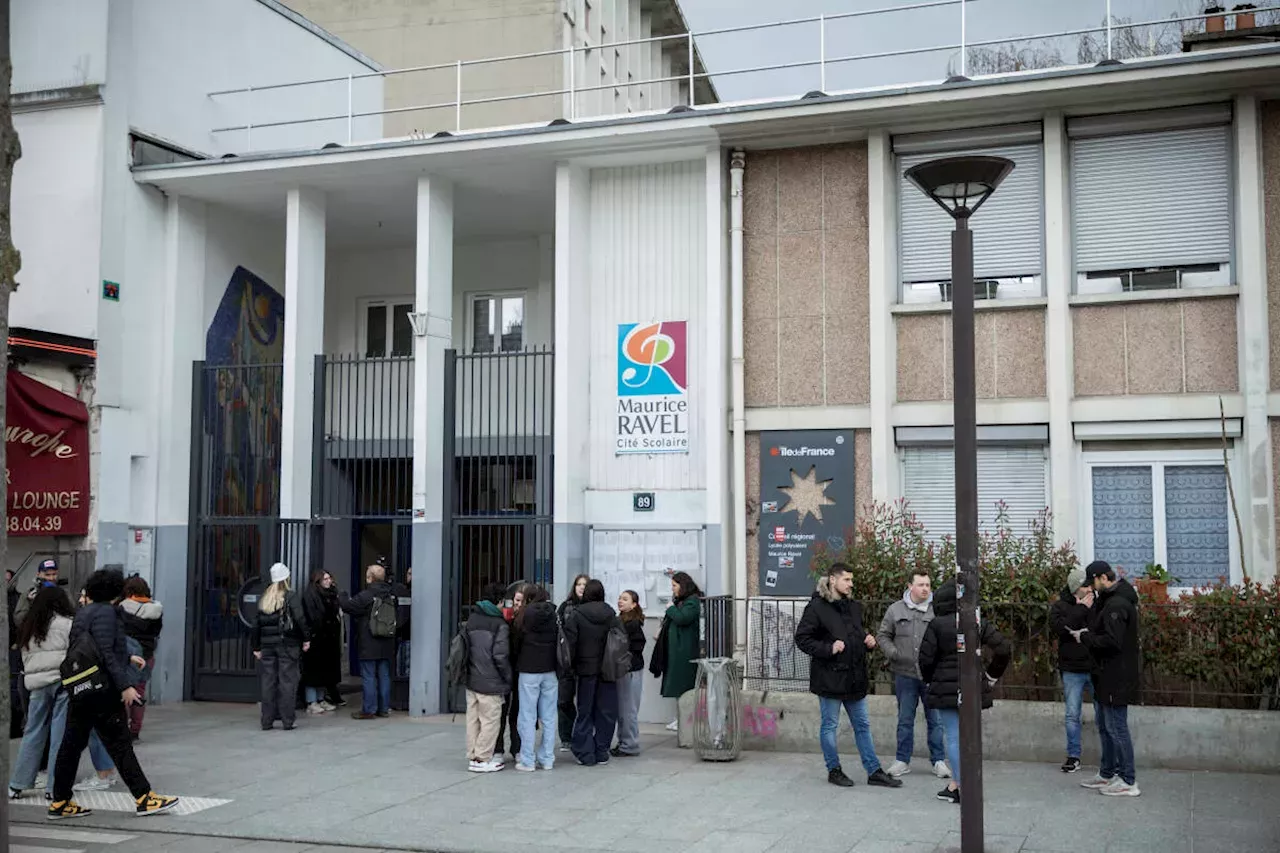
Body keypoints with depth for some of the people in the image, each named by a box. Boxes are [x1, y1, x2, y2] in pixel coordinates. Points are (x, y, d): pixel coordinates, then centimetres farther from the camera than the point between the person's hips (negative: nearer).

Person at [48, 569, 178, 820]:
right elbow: (106, 654, -20)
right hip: (102, 691, -9)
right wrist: (125, 686, -22)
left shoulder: (82, 613, 16)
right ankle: (143, 797, -2)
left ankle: (60, 802, 16)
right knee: (119, 745, -6)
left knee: (72, 744, 11)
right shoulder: (105, 613, -12)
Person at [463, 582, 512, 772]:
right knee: (490, 720, 2)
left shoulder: (471, 619, 9)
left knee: (473, 719, 13)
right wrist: (508, 678, -4)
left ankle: (473, 756, 19)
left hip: (471, 679, 7)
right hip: (490, 682, -7)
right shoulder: (500, 624, -11)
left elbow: (463, 646, 12)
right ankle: (481, 760, 4)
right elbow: (500, 655, -15)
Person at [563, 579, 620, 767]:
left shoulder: (575, 615, -7)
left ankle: (585, 754, 7)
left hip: (586, 669, -2)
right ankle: (602, 752, 11)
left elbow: (569, 644, -9)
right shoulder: (611, 615, 1)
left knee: (585, 712, 6)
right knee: (606, 712, 8)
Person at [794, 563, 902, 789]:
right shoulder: (817, 608, -12)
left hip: (854, 677, 7)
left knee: (863, 725, 11)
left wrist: (867, 640, 5)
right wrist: (829, 649, -22)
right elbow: (802, 639, -13)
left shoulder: (854, 607, 12)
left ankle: (874, 771, 17)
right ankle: (834, 770, 19)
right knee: (830, 725, 5)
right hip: (830, 677, -7)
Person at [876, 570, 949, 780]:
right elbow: (882, 635, 10)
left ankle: (938, 761, 17)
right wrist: (892, 653, -7)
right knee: (905, 720, 10)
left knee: (935, 720, 7)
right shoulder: (895, 610, 4)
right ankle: (902, 761, 20)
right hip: (905, 674, 1)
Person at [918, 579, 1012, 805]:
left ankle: (963, 788, -3)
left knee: (954, 737, 1)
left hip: (946, 688, -3)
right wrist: (991, 676, 10)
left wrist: (930, 680, 11)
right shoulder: (978, 624, 1)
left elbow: (926, 658, -7)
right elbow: (1003, 649, -1)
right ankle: (954, 784, 17)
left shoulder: (937, 625, -8)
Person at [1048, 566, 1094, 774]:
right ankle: (1073, 756, 18)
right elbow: (1060, 628, -18)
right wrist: (1081, 609, -16)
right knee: (1072, 715, 7)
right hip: (1072, 670, 0)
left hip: (1096, 669, 0)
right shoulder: (1060, 606, 1)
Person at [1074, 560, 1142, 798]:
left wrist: (1085, 637, -15)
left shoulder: (1117, 605, -21)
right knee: (1104, 724, 19)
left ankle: (1128, 782, 5)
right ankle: (1107, 774, 30)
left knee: (1116, 727, -3)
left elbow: (1112, 642, -27)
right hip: (1107, 675, 11)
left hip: (1116, 677, -11)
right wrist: (1089, 633, 4)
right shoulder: (1109, 599, 12)